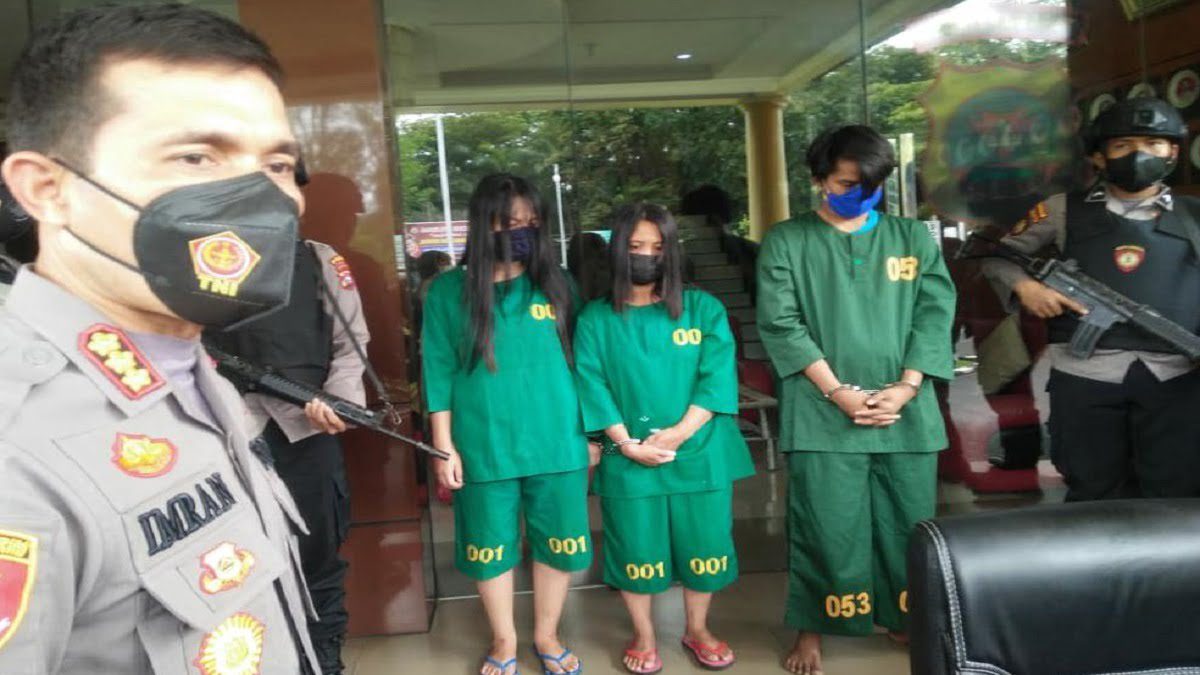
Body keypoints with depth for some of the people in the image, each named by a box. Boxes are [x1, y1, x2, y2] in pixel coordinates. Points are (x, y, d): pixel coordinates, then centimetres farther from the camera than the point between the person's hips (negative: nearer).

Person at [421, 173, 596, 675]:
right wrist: (444, 446, -4)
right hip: (484, 447, -1)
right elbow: (438, 371, -1)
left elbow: (577, 359, 8)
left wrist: (591, 430, 8)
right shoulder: (449, 290, -2)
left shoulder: (555, 284, 4)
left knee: (557, 546, 12)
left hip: (556, 443, 2)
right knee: (491, 549, 12)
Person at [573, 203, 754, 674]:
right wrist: (627, 443, -14)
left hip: (699, 453, 1)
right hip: (629, 459, 0)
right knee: (636, 547, 9)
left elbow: (716, 376, -5)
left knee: (703, 545, 10)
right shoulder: (595, 319, 2)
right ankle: (644, 636, 30)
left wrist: (681, 431, -15)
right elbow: (592, 386, -4)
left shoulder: (703, 308, 3)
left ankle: (697, 631, 33)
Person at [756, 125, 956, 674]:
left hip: (907, 412, 3)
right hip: (821, 414, -3)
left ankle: (905, 618, 32)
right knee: (826, 527, 1)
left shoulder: (913, 237, 12)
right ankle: (811, 629, 18)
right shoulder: (786, 242, 3)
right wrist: (837, 391, -12)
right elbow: (781, 324, -5)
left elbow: (935, 314, 5)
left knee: (909, 525, 12)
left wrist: (906, 387, -7)